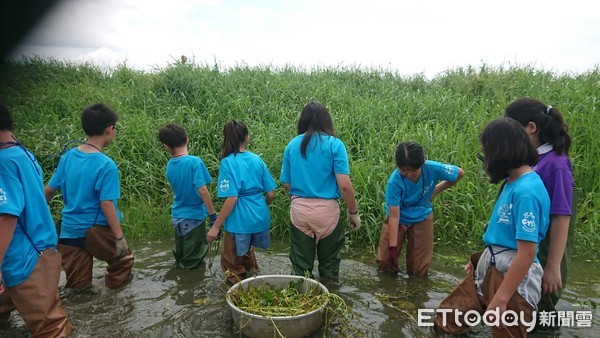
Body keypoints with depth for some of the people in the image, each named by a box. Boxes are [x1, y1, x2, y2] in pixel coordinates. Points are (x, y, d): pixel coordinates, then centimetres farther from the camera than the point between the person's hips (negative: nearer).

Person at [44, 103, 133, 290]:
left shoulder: (68, 156, 0)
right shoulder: (106, 165, -19)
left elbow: (49, 190, 7)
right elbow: (106, 204, -21)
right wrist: (119, 237, -16)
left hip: (68, 230, 6)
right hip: (95, 230, -6)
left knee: (77, 284, 16)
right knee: (123, 260, 21)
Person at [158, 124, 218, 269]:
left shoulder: (170, 165, 0)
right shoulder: (194, 162, -19)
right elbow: (202, 190, -24)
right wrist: (213, 214, -19)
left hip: (177, 216, 6)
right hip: (193, 216, -6)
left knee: (181, 259, 23)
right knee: (192, 263, 10)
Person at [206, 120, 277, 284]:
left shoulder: (227, 162, -12)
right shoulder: (257, 159, 3)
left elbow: (231, 198, -19)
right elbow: (271, 193, 3)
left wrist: (216, 226, -13)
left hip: (240, 220, -6)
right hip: (261, 217, 6)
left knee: (233, 266, 15)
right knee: (247, 255, 28)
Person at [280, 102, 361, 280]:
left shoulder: (292, 145, 4)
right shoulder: (334, 144, -6)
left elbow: (286, 184, 7)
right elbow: (344, 185, -12)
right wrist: (354, 212, 0)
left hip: (298, 209, 3)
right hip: (326, 210, -2)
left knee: (300, 266, 13)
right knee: (329, 265, 16)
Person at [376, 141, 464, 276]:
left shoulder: (433, 168, -26)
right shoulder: (394, 181, -32)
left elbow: (460, 173, -5)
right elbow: (394, 216, -28)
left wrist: (436, 191, -6)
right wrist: (392, 247, -29)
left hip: (421, 217, 2)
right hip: (398, 218, -1)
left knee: (419, 271, 4)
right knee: (385, 263, 1)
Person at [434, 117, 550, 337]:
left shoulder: (527, 191, -23)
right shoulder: (513, 183, 5)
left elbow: (527, 253, -24)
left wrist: (501, 298, -21)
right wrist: (479, 261, 20)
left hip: (513, 278, -9)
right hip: (489, 269, 9)